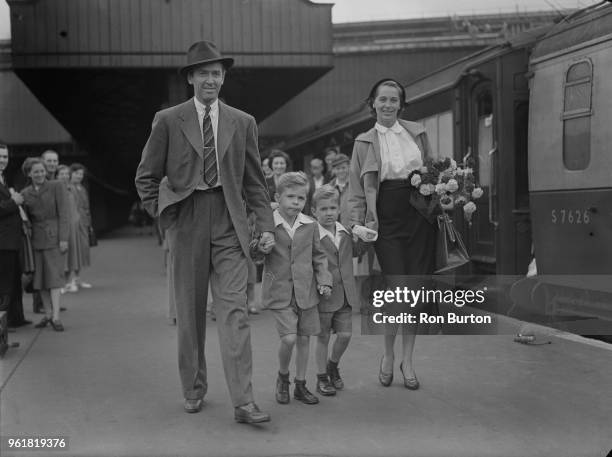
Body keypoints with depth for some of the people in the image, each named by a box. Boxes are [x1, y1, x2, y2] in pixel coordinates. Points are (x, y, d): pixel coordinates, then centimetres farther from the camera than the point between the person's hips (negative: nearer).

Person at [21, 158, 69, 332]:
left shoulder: (57, 187, -1)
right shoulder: (25, 193, 10)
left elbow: (64, 213, -5)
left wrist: (63, 238, -12)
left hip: (53, 237, -4)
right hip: (35, 238, 5)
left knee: (54, 275, -8)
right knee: (40, 278, 7)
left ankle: (56, 316, -9)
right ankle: (48, 314, 16)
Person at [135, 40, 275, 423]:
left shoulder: (243, 123, 9)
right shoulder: (168, 120, 3)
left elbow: (255, 180, 10)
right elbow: (146, 177, 7)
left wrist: (267, 226, 3)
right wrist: (165, 216, -1)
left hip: (230, 227, 1)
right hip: (186, 224, 0)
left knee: (235, 312, -6)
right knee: (190, 312, 8)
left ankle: (243, 402, -5)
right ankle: (194, 389, 25)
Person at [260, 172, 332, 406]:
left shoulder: (310, 226, 3)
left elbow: (319, 256, 12)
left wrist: (324, 281, 3)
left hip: (306, 292, 4)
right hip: (279, 292, -3)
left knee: (304, 339, 9)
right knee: (289, 338, -12)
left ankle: (300, 384, 26)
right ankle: (282, 377, 16)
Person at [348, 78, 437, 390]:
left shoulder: (417, 132, 11)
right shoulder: (364, 142, 7)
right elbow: (357, 189, 7)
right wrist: (357, 223, -2)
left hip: (420, 217, 2)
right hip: (387, 221, -2)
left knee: (417, 291, 1)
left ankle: (407, 360, 17)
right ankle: (388, 355, 13)